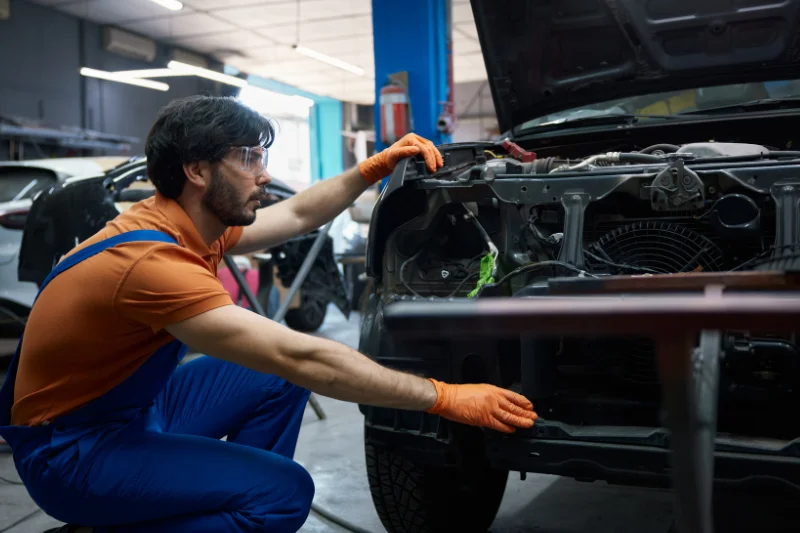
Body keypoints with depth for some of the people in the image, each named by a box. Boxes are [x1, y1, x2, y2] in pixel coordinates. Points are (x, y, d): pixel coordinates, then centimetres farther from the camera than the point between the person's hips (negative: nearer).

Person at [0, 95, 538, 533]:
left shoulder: (194, 221, -2)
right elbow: (302, 356, -34)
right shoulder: (152, 260, -31)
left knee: (281, 378, 4)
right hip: (69, 449, -9)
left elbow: (298, 216, 14)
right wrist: (443, 397, -30)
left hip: (138, 404, 9)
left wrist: (372, 169, 1)